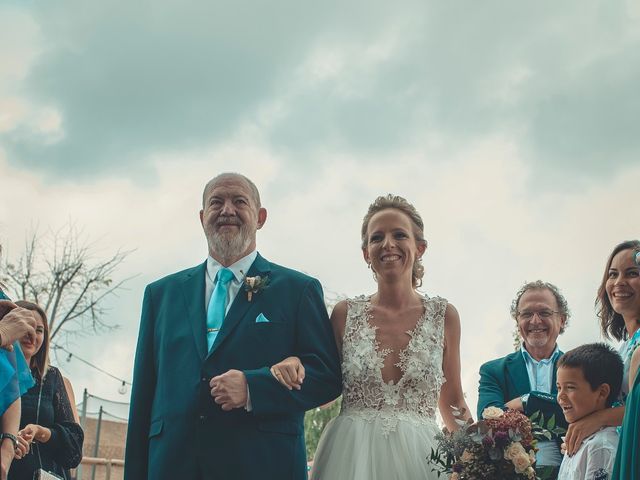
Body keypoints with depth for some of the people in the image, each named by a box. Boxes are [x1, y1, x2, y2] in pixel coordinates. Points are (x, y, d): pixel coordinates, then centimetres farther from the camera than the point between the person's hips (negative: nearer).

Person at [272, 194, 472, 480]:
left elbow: (452, 401, 11)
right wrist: (295, 369, -12)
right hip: (350, 456, 0)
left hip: (418, 456, 0)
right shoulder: (345, 314, 2)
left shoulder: (444, 316, 2)